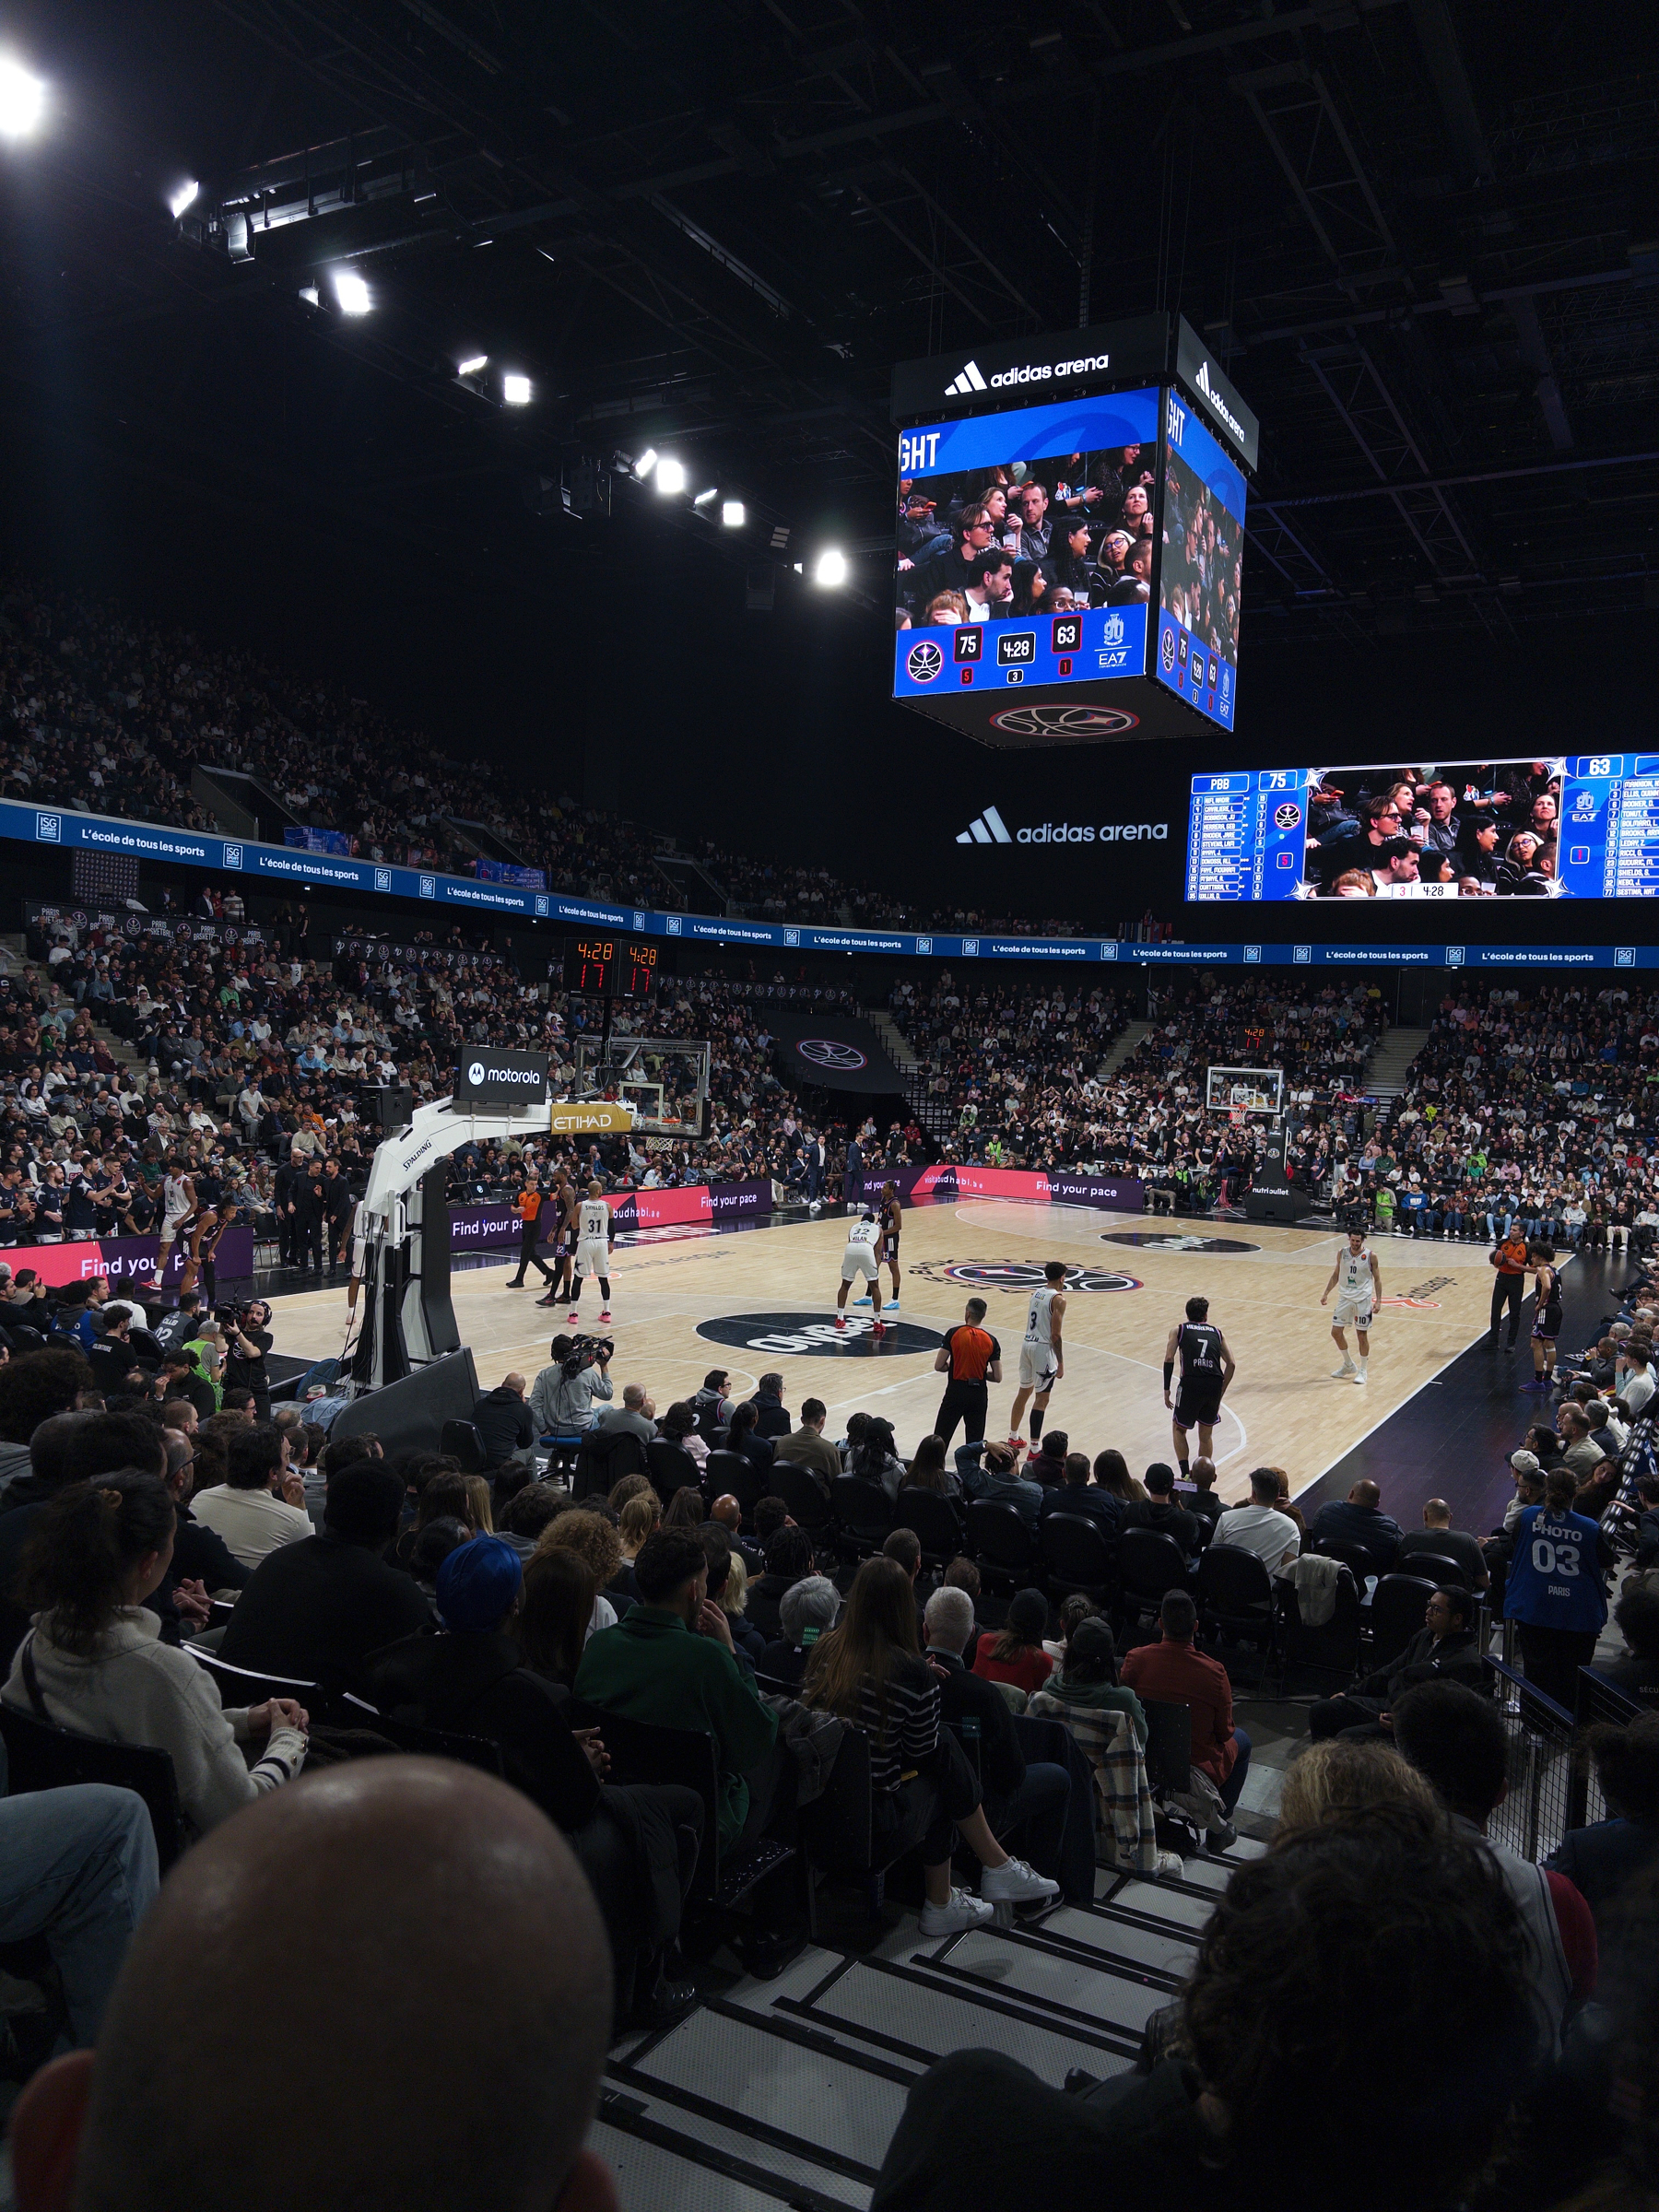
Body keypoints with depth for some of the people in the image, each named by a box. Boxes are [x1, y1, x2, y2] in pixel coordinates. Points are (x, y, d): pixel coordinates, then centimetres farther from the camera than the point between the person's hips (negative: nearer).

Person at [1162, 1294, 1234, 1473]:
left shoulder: (1179, 1329, 14)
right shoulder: (1217, 1332, 21)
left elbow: (1169, 1359, 1)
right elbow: (1231, 1365, 15)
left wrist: (1166, 1389, 6)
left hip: (1190, 1384, -2)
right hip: (1214, 1385, 2)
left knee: (1179, 1429, 18)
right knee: (1206, 1435, 21)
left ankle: (1185, 1473, 4)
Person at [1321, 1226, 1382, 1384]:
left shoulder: (1370, 1256, -9)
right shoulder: (1342, 1253, 0)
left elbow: (1377, 1279, -3)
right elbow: (1336, 1275, 11)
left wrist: (1378, 1300, -10)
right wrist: (1326, 1293, 7)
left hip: (1363, 1299, -4)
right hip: (1345, 1298, 4)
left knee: (1362, 1335, 1)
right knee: (1336, 1332, 4)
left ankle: (1363, 1370, 15)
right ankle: (1348, 1365, 23)